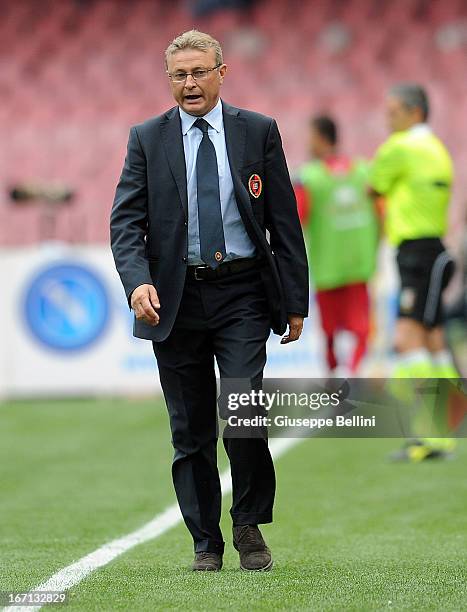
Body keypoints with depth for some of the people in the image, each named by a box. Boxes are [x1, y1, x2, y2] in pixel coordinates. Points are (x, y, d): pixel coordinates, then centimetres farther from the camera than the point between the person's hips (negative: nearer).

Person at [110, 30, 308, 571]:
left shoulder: (258, 132, 5)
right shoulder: (147, 139, 5)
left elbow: (285, 220, 6)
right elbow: (125, 220, 0)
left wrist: (295, 301, 2)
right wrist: (138, 281, -18)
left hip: (242, 294, -1)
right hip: (175, 298, 1)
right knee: (191, 429, 5)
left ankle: (249, 525, 4)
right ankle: (206, 543, 15)